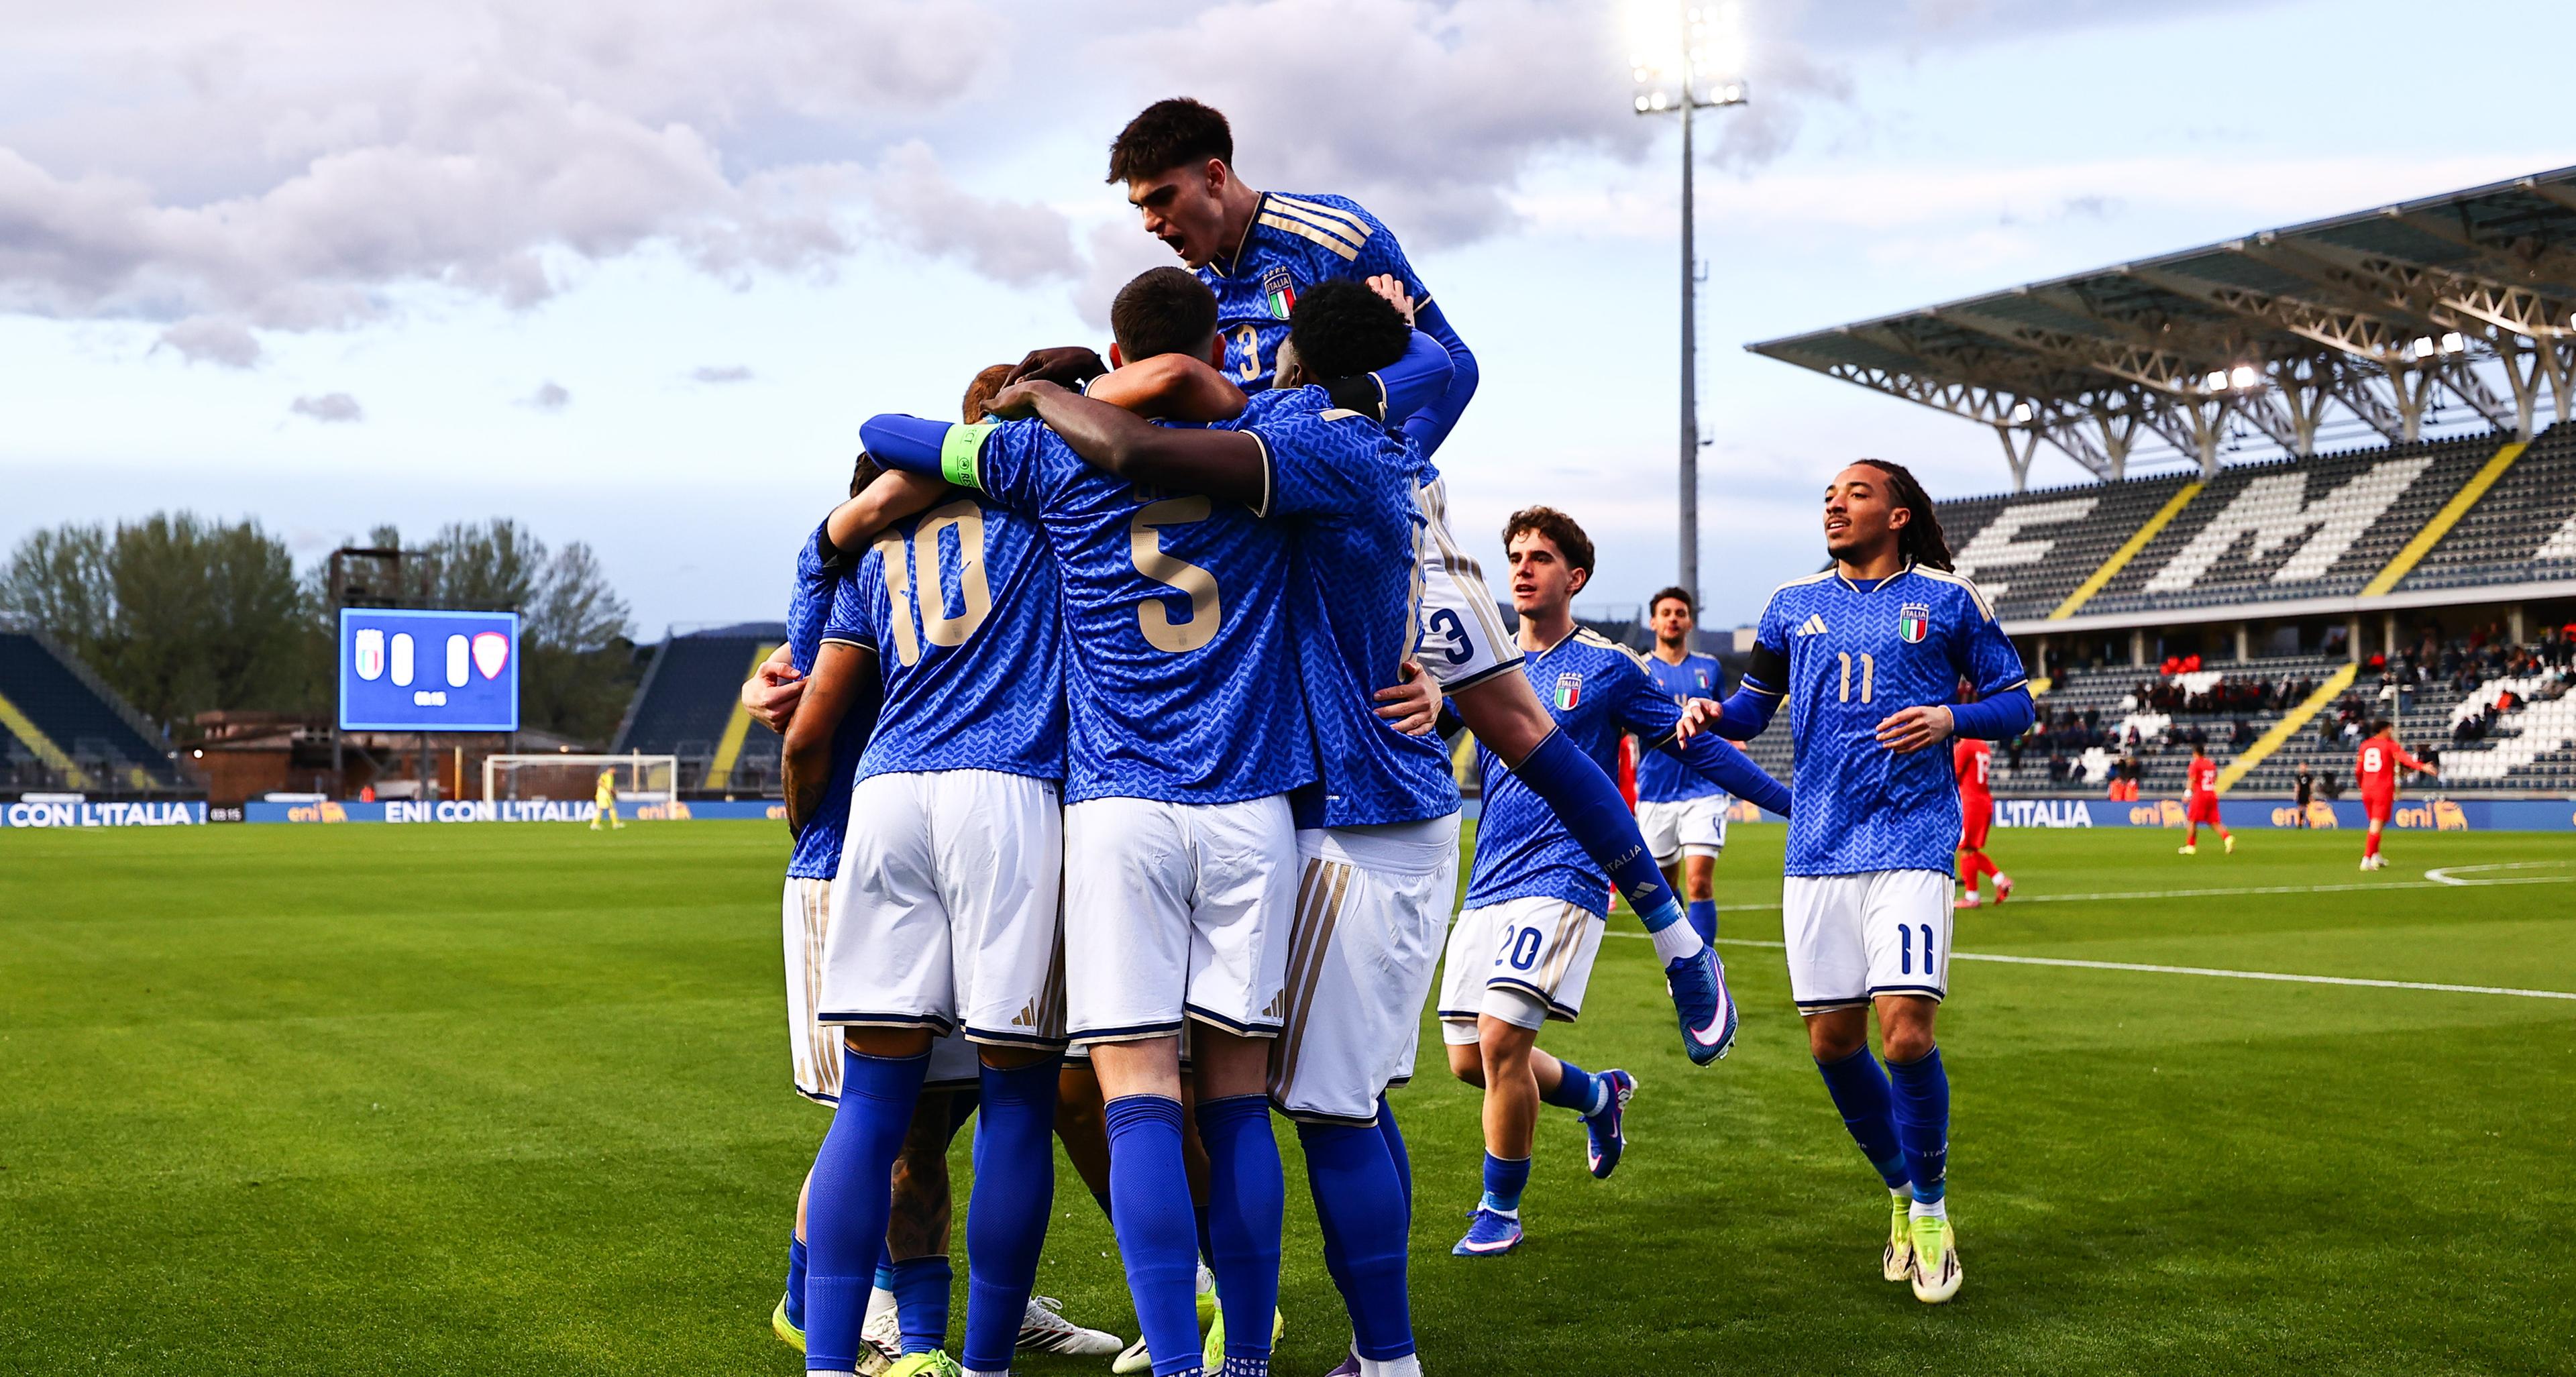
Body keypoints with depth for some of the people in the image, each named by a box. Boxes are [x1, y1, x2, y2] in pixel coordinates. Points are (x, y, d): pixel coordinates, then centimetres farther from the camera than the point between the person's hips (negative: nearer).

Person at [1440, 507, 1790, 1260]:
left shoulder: (1608, 667, 0)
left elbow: (1697, 745, 5)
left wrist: (1795, 804, 4)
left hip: (1562, 879, -5)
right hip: (1487, 885, 6)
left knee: (1500, 1039, -18)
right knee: (1469, 1059, 5)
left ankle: (1500, 1211, 1)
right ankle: (1601, 1095, 34)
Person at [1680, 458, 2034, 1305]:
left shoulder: (1949, 599, 4)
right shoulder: (1794, 603, 13)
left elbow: (2015, 702, 7)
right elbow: (1754, 706, 19)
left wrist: (1951, 717, -13)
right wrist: (1714, 714, -4)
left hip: (1911, 841, -4)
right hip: (1818, 846, 4)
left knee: (1906, 1032, -16)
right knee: (1832, 1039, 4)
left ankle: (1931, 1208, 7)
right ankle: (1902, 1193, 27)